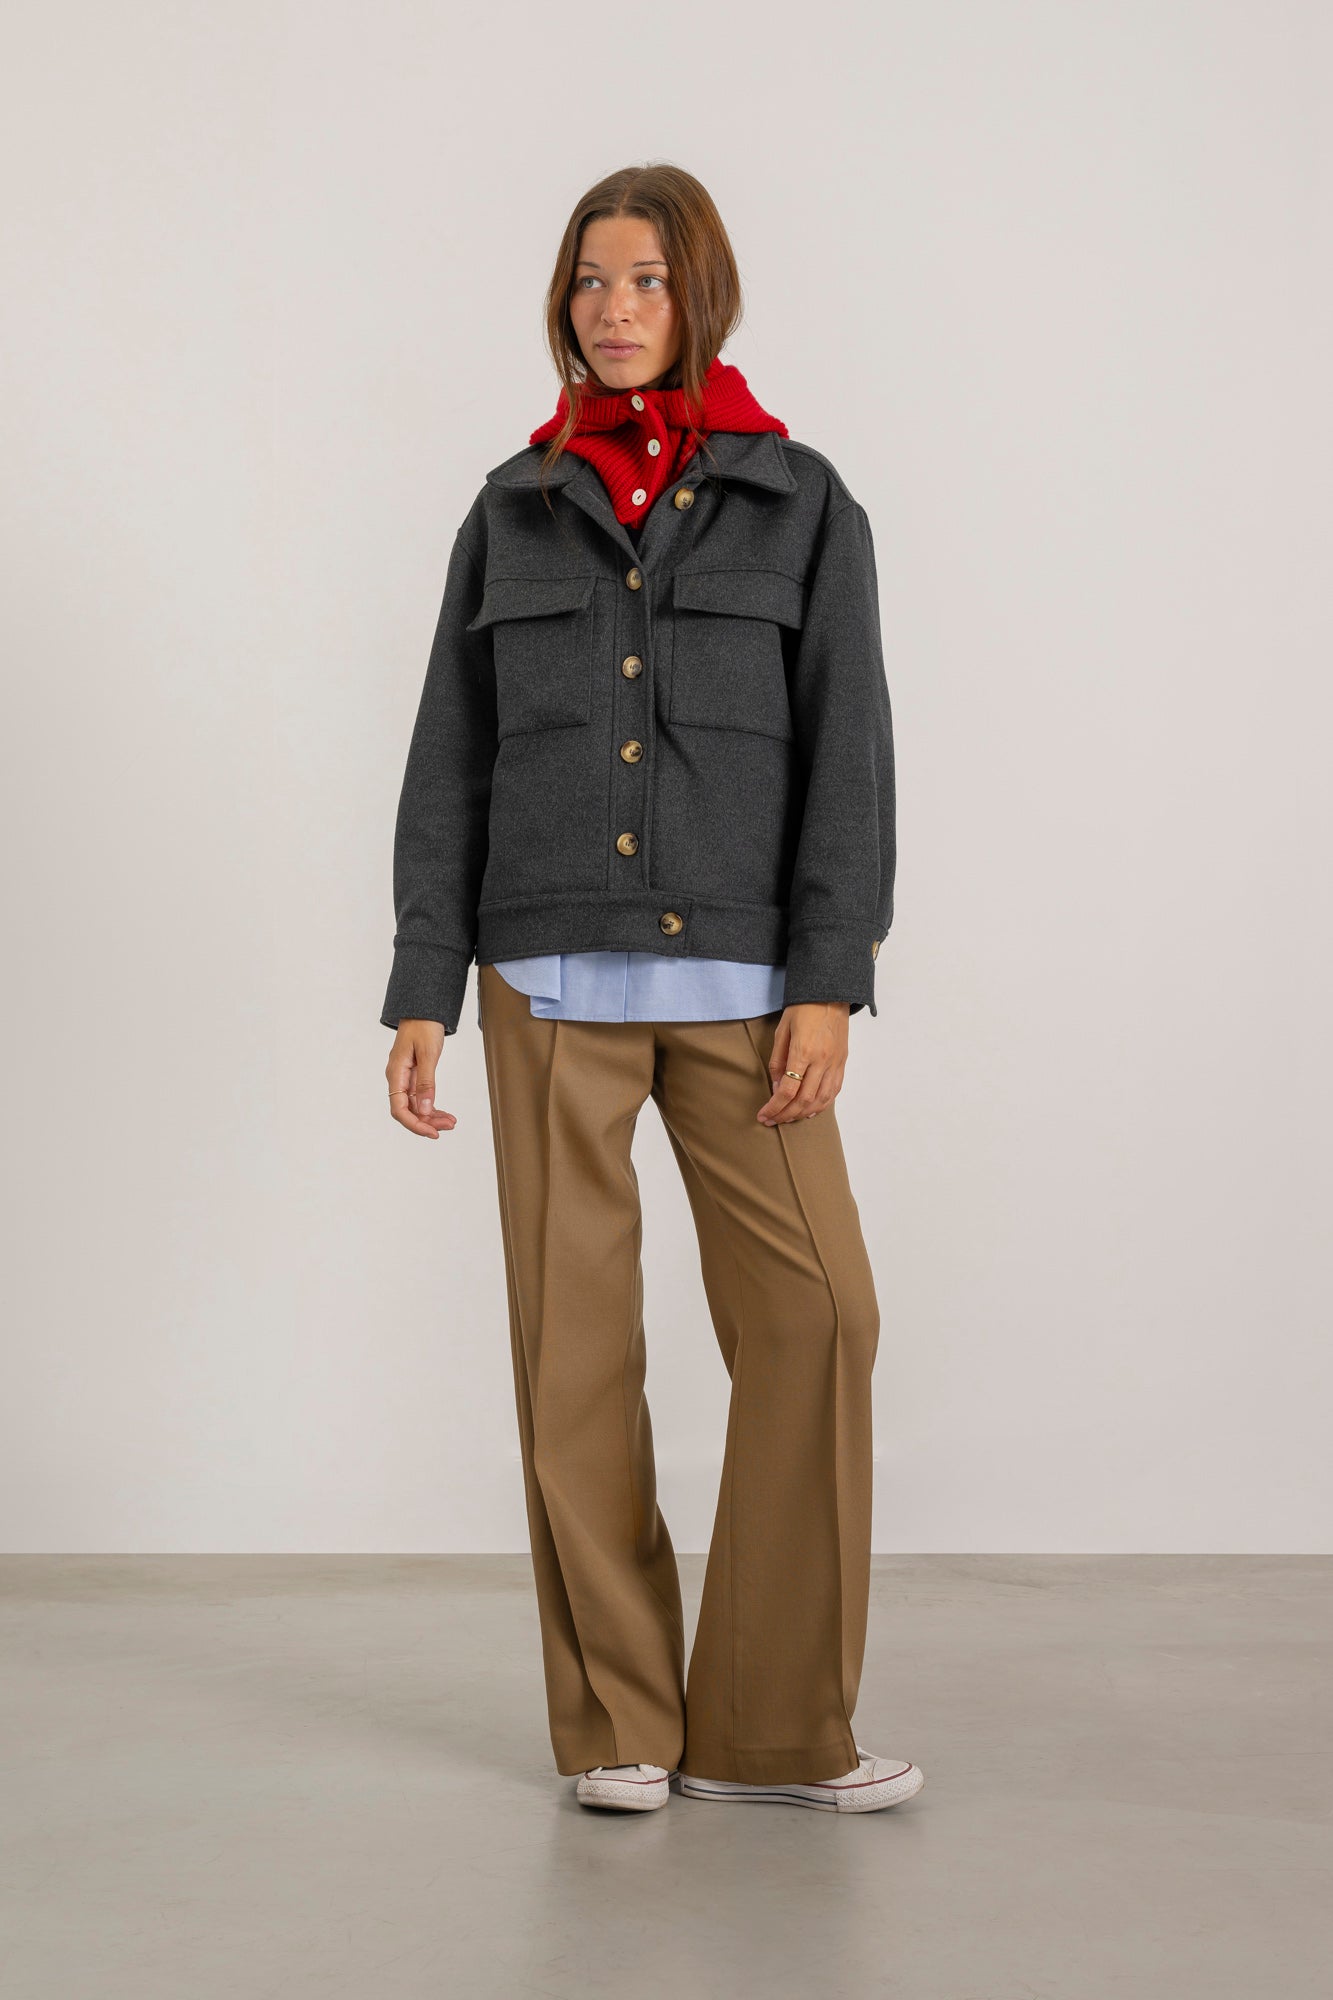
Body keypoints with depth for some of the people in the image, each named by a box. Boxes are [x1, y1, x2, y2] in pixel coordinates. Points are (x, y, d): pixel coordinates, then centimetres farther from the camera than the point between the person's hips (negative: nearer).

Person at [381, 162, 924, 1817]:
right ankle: (615, 1723, 12)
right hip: (551, 977, 1)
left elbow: (848, 752, -1)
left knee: (814, 1319, -9)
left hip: (736, 979, -1)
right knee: (575, 1342, 0)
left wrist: (831, 980, -12)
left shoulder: (801, 503, 5)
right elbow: (451, 766, 7)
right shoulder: (512, 514, 9)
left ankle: (770, 1728, 3)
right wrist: (420, 995, -1)